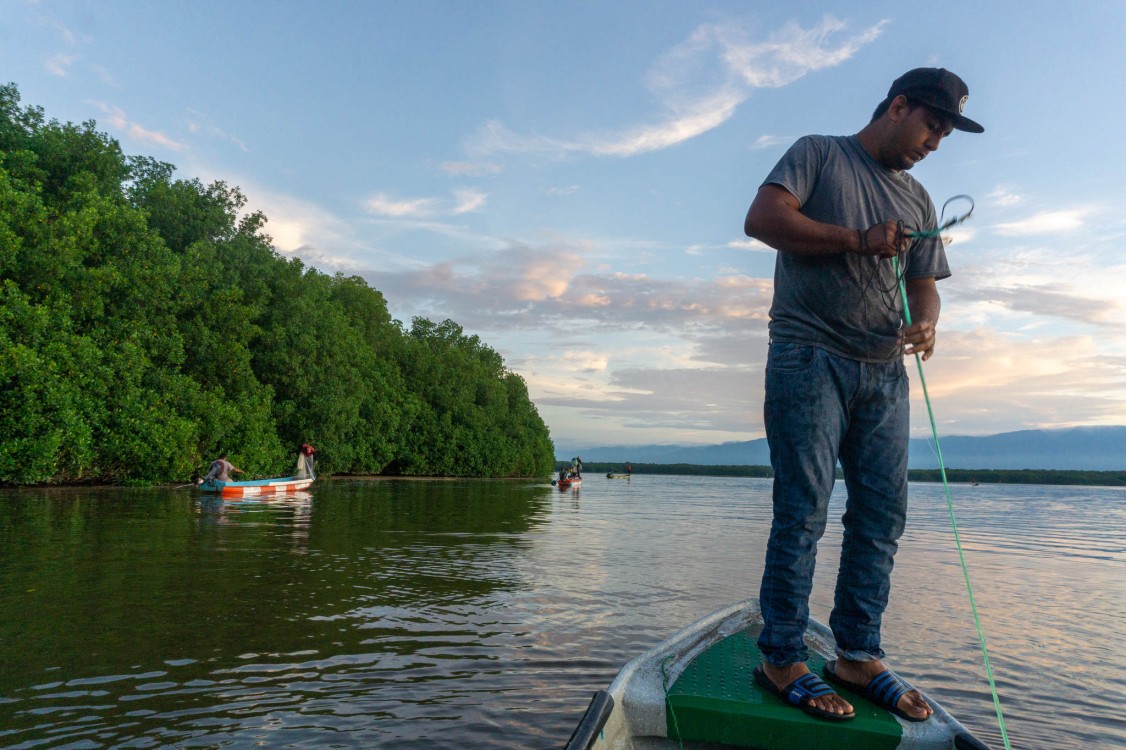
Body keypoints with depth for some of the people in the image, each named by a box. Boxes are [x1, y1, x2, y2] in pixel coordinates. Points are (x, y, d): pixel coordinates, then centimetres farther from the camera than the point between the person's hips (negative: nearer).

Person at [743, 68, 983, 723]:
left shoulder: (918, 200, 23)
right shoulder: (819, 154, 7)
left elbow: (924, 285, 19)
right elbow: (763, 217, -9)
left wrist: (925, 325, -4)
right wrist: (857, 240, -12)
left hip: (885, 372, 7)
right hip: (810, 357, -6)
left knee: (883, 515, 5)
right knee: (803, 513, -8)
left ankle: (860, 656, 16)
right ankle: (782, 660, 2)